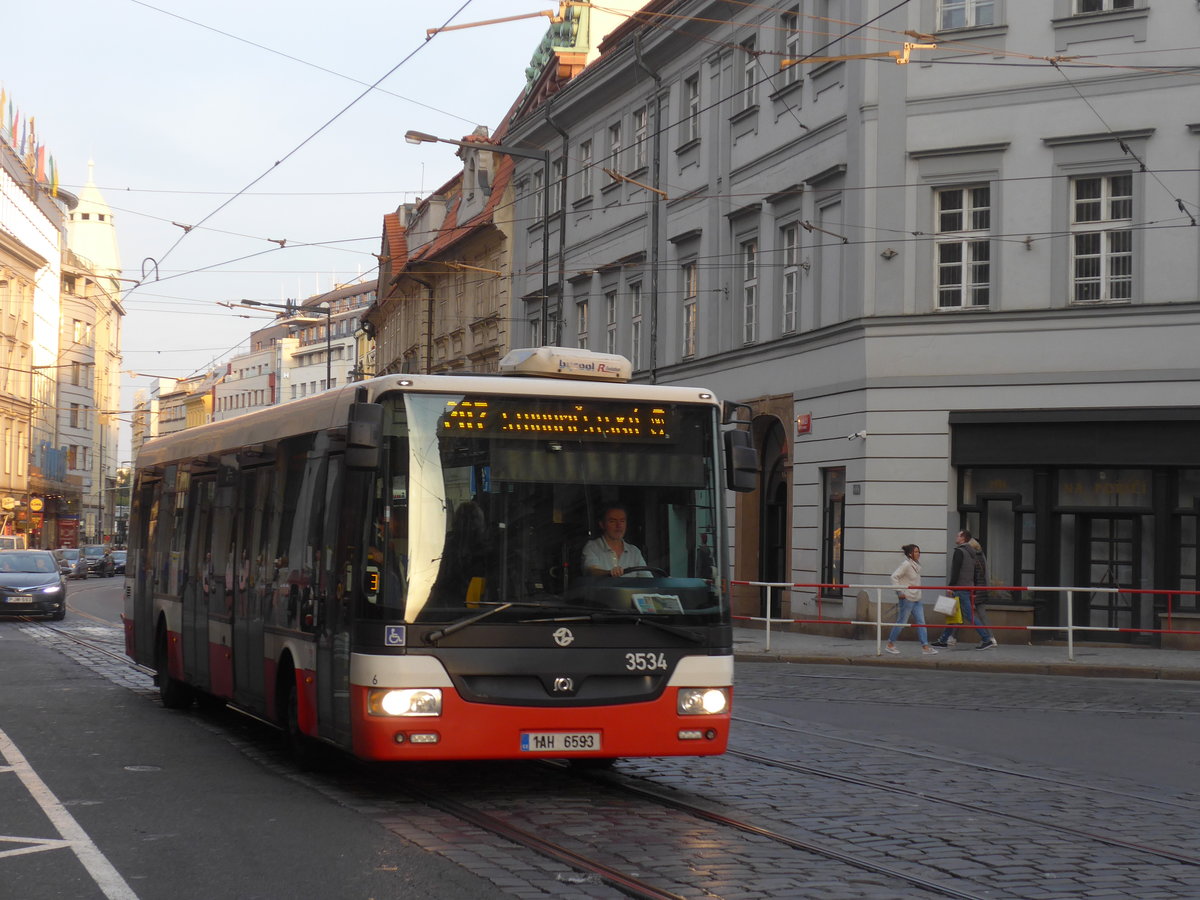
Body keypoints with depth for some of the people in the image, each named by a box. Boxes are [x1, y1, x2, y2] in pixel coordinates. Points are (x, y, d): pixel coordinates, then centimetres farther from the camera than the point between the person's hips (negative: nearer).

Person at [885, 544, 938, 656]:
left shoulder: (916, 565, 11)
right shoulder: (906, 564, -14)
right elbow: (894, 577, -20)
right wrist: (899, 591, -20)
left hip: (916, 598, 8)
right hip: (907, 598, -8)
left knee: (921, 622, 3)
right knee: (901, 622, 0)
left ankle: (925, 647, 1)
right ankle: (890, 644, 12)